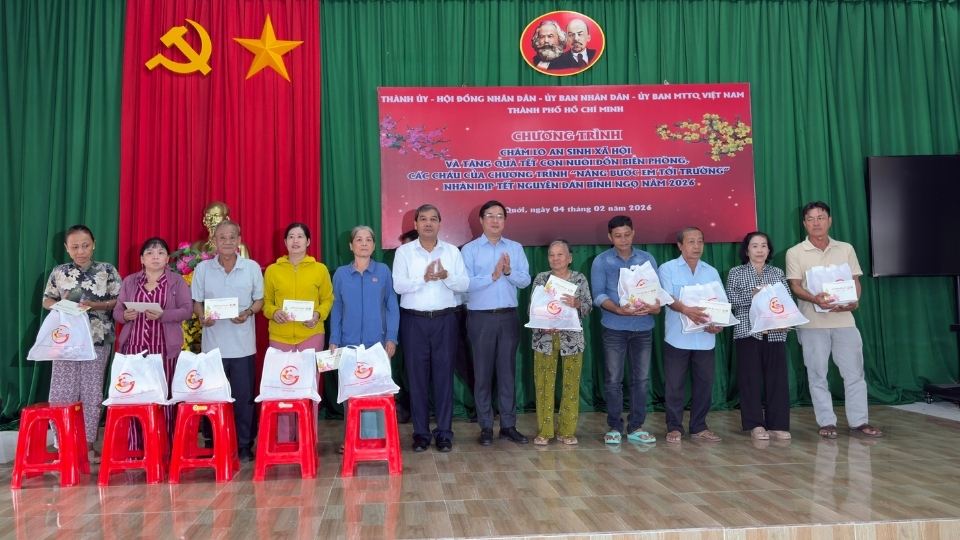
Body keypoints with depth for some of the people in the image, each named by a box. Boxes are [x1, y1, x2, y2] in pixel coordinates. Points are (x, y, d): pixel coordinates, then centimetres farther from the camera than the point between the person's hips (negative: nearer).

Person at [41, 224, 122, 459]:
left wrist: (96, 305, -15)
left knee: (92, 392, 4)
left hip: (97, 339, -1)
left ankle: (88, 444, 14)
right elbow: (47, 300, 13)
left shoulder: (107, 270, 1)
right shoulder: (59, 272, 6)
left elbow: (119, 301, 0)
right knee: (62, 392, 0)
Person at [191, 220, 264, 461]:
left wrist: (248, 313, -13)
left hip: (243, 345, -1)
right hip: (213, 344, 1)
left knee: (244, 396, 4)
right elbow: (196, 303, 8)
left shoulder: (252, 267, 1)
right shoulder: (203, 269, 4)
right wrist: (202, 317, -12)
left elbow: (260, 300, 7)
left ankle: (244, 446, 15)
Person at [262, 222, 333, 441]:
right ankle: (283, 441, 14)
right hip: (280, 337, 1)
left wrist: (318, 315, -11)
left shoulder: (320, 269, 4)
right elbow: (266, 302, 10)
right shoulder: (272, 270, 6)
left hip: (311, 336, -1)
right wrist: (274, 312, -11)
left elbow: (328, 299, 7)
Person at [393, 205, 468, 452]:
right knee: (417, 376, 2)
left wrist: (446, 276, -18)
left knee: (444, 375, 3)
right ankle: (421, 432, 12)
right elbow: (398, 285, -8)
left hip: (444, 320, 1)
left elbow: (464, 285, 1)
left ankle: (444, 432, 11)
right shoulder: (404, 251, 2)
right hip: (414, 320, -1)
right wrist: (424, 278, -21)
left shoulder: (452, 251, 7)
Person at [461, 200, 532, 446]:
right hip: (481, 317, -3)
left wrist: (509, 272, -16)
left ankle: (508, 425, 15)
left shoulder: (515, 248, 10)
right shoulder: (469, 249, -1)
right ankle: (486, 427, 12)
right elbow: (465, 283, -11)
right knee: (483, 372, 3)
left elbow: (525, 280, 2)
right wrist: (493, 276, -17)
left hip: (509, 316, 3)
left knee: (507, 371, 7)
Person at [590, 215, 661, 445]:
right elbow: (598, 295, -7)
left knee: (641, 379, 7)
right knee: (613, 380, 2)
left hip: (643, 327, 2)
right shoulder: (601, 261, 1)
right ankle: (614, 427, 13)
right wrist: (619, 309, -23)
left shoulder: (647, 259, 9)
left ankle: (636, 427, 17)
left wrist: (657, 306, -15)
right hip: (614, 327, -2)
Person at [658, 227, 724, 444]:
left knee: (704, 383, 8)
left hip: (705, 338, 4)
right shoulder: (668, 269, -1)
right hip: (678, 337, -3)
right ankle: (674, 427, 14)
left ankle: (699, 427, 21)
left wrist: (719, 324, -12)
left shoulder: (712, 272, 12)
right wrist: (686, 310, -32)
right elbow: (668, 298, -13)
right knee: (674, 384, 3)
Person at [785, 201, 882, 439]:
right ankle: (826, 422, 12)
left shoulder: (846, 249, 10)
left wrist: (854, 301, -11)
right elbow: (795, 286, -5)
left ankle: (859, 421, 13)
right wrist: (815, 299, -24)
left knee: (854, 372, 4)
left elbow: (855, 280, 10)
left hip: (844, 319, 2)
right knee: (817, 374, 3)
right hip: (812, 322, -2)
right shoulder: (795, 253, 1)